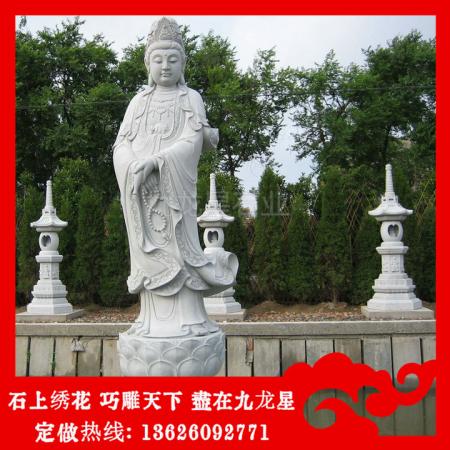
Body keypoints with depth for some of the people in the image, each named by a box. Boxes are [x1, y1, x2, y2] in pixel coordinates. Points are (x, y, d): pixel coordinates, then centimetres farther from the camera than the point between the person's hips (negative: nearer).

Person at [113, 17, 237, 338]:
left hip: (174, 186, -3)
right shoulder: (139, 101, 17)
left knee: (176, 247, -10)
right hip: (140, 187, 3)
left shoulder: (191, 98, 9)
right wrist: (134, 166, -15)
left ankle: (186, 319, -5)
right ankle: (154, 319, 4)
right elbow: (122, 144, 7)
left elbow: (192, 143, -6)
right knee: (150, 251, 0)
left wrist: (154, 161, -19)